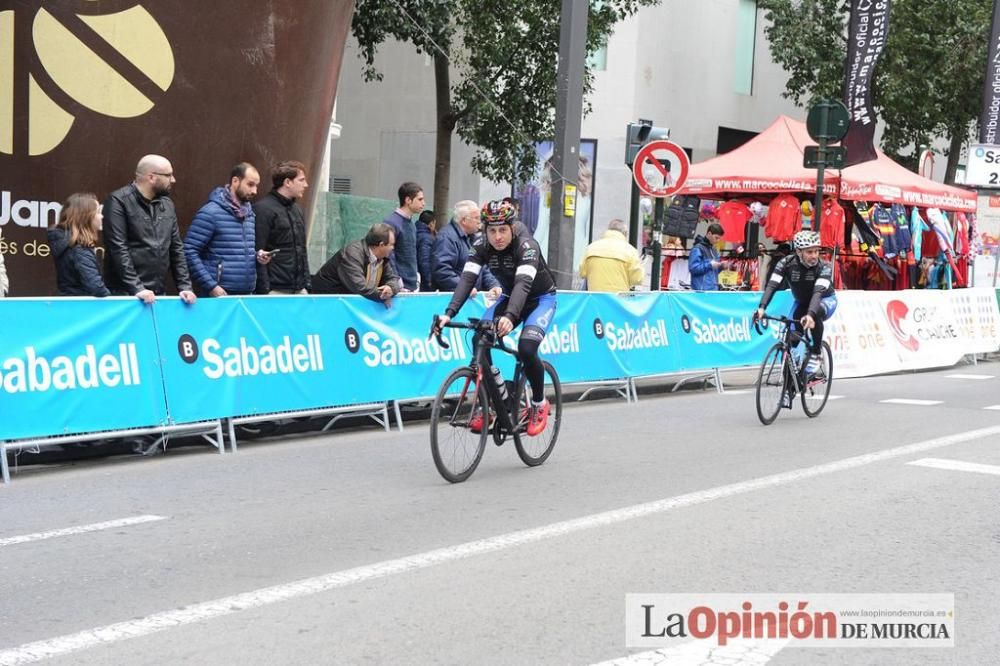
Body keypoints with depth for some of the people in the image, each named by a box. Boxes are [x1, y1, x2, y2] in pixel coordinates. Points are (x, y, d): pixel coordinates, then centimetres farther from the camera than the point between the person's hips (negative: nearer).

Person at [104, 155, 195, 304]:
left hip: (158, 294, 6)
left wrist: (185, 286, 4)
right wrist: (136, 287, -21)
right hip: (125, 294, -6)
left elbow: (176, 248, 15)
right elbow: (118, 248, -15)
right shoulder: (118, 201, -7)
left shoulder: (167, 204, 14)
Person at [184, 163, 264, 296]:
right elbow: (189, 251, -14)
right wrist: (210, 286, -18)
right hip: (221, 293, -7)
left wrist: (257, 256, 2)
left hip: (247, 293, 7)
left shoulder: (249, 212, 12)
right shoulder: (210, 212, -11)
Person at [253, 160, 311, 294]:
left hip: (300, 290, 7)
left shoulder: (297, 209, 16)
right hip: (275, 291, -7)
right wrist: (264, 291, -17)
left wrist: (307, 283, 15)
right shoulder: (263, 209, -9)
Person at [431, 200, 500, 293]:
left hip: (474, 296, 8)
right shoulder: (447, 237, -11)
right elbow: (441, 270, -22)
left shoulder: (473, 237, 20)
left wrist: (494, 285, 8)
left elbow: (484, 268, 25)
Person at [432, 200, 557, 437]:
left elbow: (523, 282, -44)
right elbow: (468, 278, -27)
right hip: (510, 297, 5)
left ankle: (539, 404, -2)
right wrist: (449, 313, -44)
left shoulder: (527, 246, -30)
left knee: (526, 348, -28)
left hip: (541, 299, -5)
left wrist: (510, 317, -62)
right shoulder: (481, 246, -16)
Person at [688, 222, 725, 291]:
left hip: (714, 289, 9)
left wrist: (721, 266, 3)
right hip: (702, 290, -9)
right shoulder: (698, 248, -8)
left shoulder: (714, 250, 17)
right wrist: (709, 265, -15)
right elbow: (693, 268, -17)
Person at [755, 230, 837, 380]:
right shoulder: (786, 263, -24)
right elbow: (772, 285, -34)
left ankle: (816, 354, -18)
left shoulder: (824, 267, -30)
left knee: (816, 314, -37)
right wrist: (762, 307, -52)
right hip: (801, 302, 3)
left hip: (826, 301, -3)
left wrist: (810, 314, -62)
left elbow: (818, 291, -45)